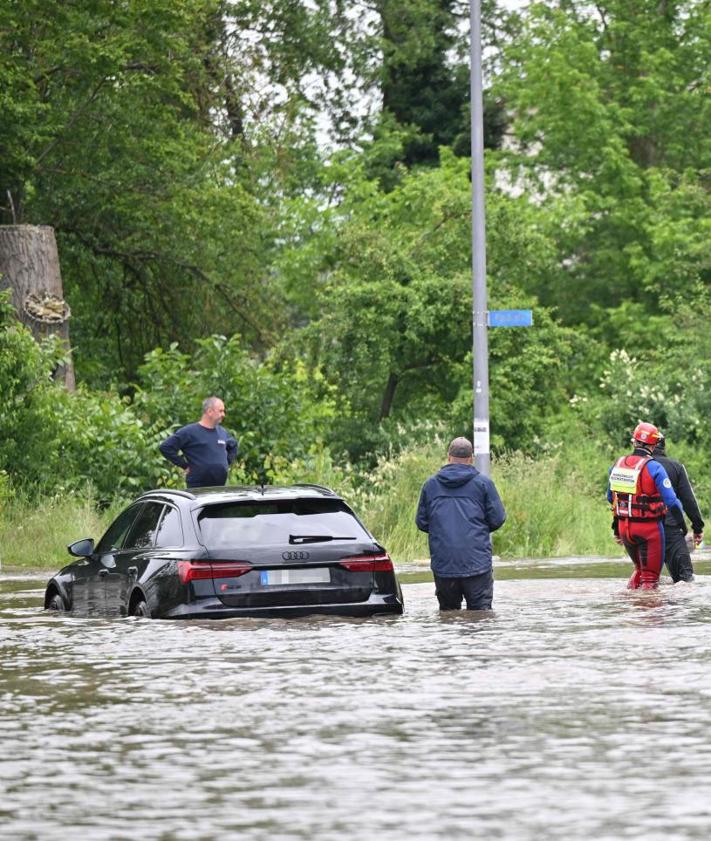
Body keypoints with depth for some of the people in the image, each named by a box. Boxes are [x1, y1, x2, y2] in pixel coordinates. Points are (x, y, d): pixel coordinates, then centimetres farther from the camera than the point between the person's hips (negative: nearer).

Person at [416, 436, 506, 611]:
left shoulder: (430, 484, 6)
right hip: (477, 562, -2)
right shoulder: (483, 482, -1)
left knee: (447, 611, 11)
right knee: (480, 612, -1)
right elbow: (497, 519, -1)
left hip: (442, 563, 2)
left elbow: (421, 522, 10)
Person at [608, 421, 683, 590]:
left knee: (639, 566, 28)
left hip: (624, 526, 5)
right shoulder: (654, 468, -17)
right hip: (649, 529, -5)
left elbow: (610, 497, 13)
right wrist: (679, 509, 4)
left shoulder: (618, 464, 1)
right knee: (650, 574, 8)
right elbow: (670, 501, -18)